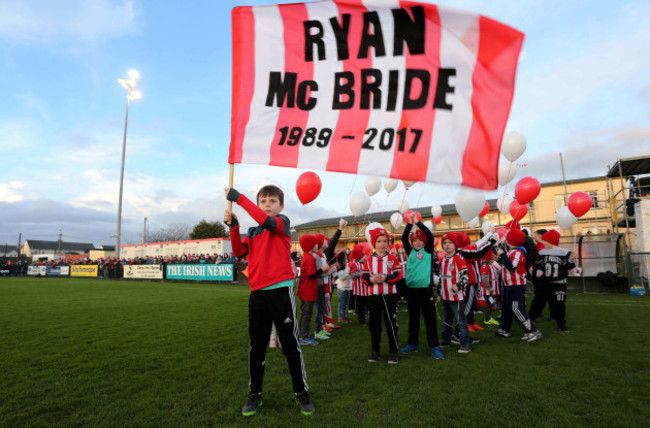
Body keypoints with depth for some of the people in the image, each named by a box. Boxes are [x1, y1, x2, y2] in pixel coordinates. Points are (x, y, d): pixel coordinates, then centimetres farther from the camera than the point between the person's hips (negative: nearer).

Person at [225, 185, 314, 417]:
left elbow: (266, 221, -22)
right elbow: (240, 252, -1)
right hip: (257, 293, 5)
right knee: (257, 346, 13)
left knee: (290, 344, 4)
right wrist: (233, 226, -12)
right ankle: (255, 394, 29)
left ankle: (302, 392, 21)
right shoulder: (253, 231, 15)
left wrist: (238, 198, -20)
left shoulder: (283, 222, 1)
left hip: (281, 291, -5)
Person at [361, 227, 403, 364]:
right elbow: (364, 276, 4)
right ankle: (375, 351, 25)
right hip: (373, 296, 2)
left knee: (391, 324, 3)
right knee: (374, 324, 11)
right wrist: (370, 279, -17)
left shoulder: (393, 259, 0)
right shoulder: (369, 260, 4)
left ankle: (393, 352, 15)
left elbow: (398, 275, -6)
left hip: (390, 296, -2)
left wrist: (386, 278, -21)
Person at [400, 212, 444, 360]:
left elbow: (430, 236, -10)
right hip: (411, 288, 3)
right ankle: (413, 344, 23)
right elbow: (403, 238, -1)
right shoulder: (410, 252, 9)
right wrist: (410, 223, -8)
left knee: (430, 317, 1)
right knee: (413, 318, 12)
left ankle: (434, 346, 10)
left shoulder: (428, 251, 3)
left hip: (426, 288, -3)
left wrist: (418, 222, -8)